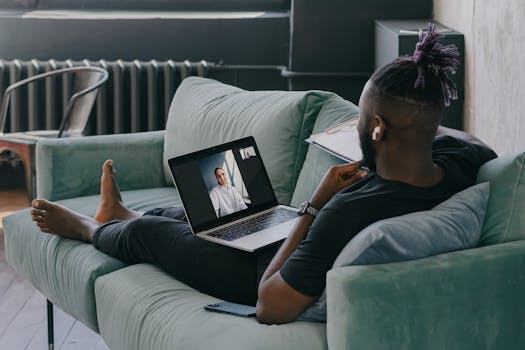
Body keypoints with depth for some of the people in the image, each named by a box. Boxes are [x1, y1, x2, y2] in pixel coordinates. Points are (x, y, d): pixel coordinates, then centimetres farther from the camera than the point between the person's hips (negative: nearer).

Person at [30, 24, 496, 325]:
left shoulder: (352, 211, -43)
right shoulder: (459, 158, -21)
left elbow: (272, 307, -35)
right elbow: (472, 141, 7)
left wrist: (317, 204, -32)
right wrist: (425, 123, 5)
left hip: (271, 282, -7)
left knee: (144, 233, 17)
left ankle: (88, 228, 52)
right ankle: (118, 215, 60)